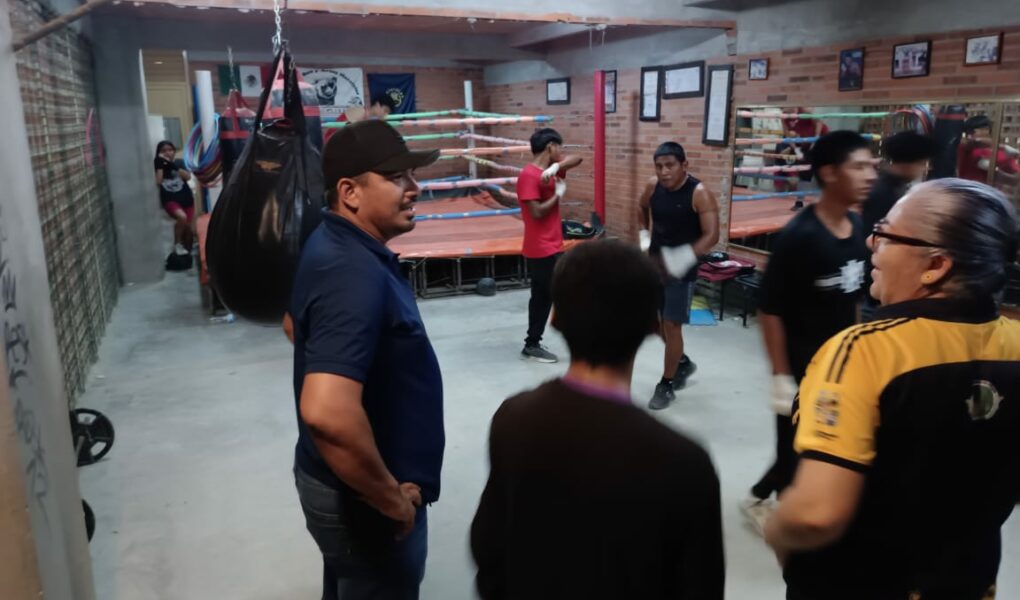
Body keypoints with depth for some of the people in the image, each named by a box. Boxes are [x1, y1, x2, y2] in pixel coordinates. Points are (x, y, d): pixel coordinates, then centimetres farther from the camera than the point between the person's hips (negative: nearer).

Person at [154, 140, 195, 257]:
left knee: (189, 226, 4)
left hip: (186, 198, 3)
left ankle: (188, 249, 23)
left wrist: (173, 166, -19)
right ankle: (177, 244, -10)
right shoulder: (158, 165, 0)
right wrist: (160, 165, -14)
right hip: (170, 199, -3)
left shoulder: (179, 162, 5)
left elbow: (188, 177, -10)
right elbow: (157, 182, -15)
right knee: (182, 217, -30)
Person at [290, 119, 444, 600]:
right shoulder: (356, 274, -30)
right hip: (361, 498, -9)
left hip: (339, 483, 9)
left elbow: (302, 328, 18)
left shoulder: (334, 244, 1)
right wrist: (391, 499, -25)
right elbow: (328, 413, -42)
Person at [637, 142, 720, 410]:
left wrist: (682, 258, -35)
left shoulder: (699, 193, -20)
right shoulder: (653, 186, -3)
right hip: (655, 264, 6)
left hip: (682, 271, -6)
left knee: (672, 325, -3)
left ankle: (667, 385, 14)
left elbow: (712, 235, -23)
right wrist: (644, 237, 6)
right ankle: (683, 362, 40)